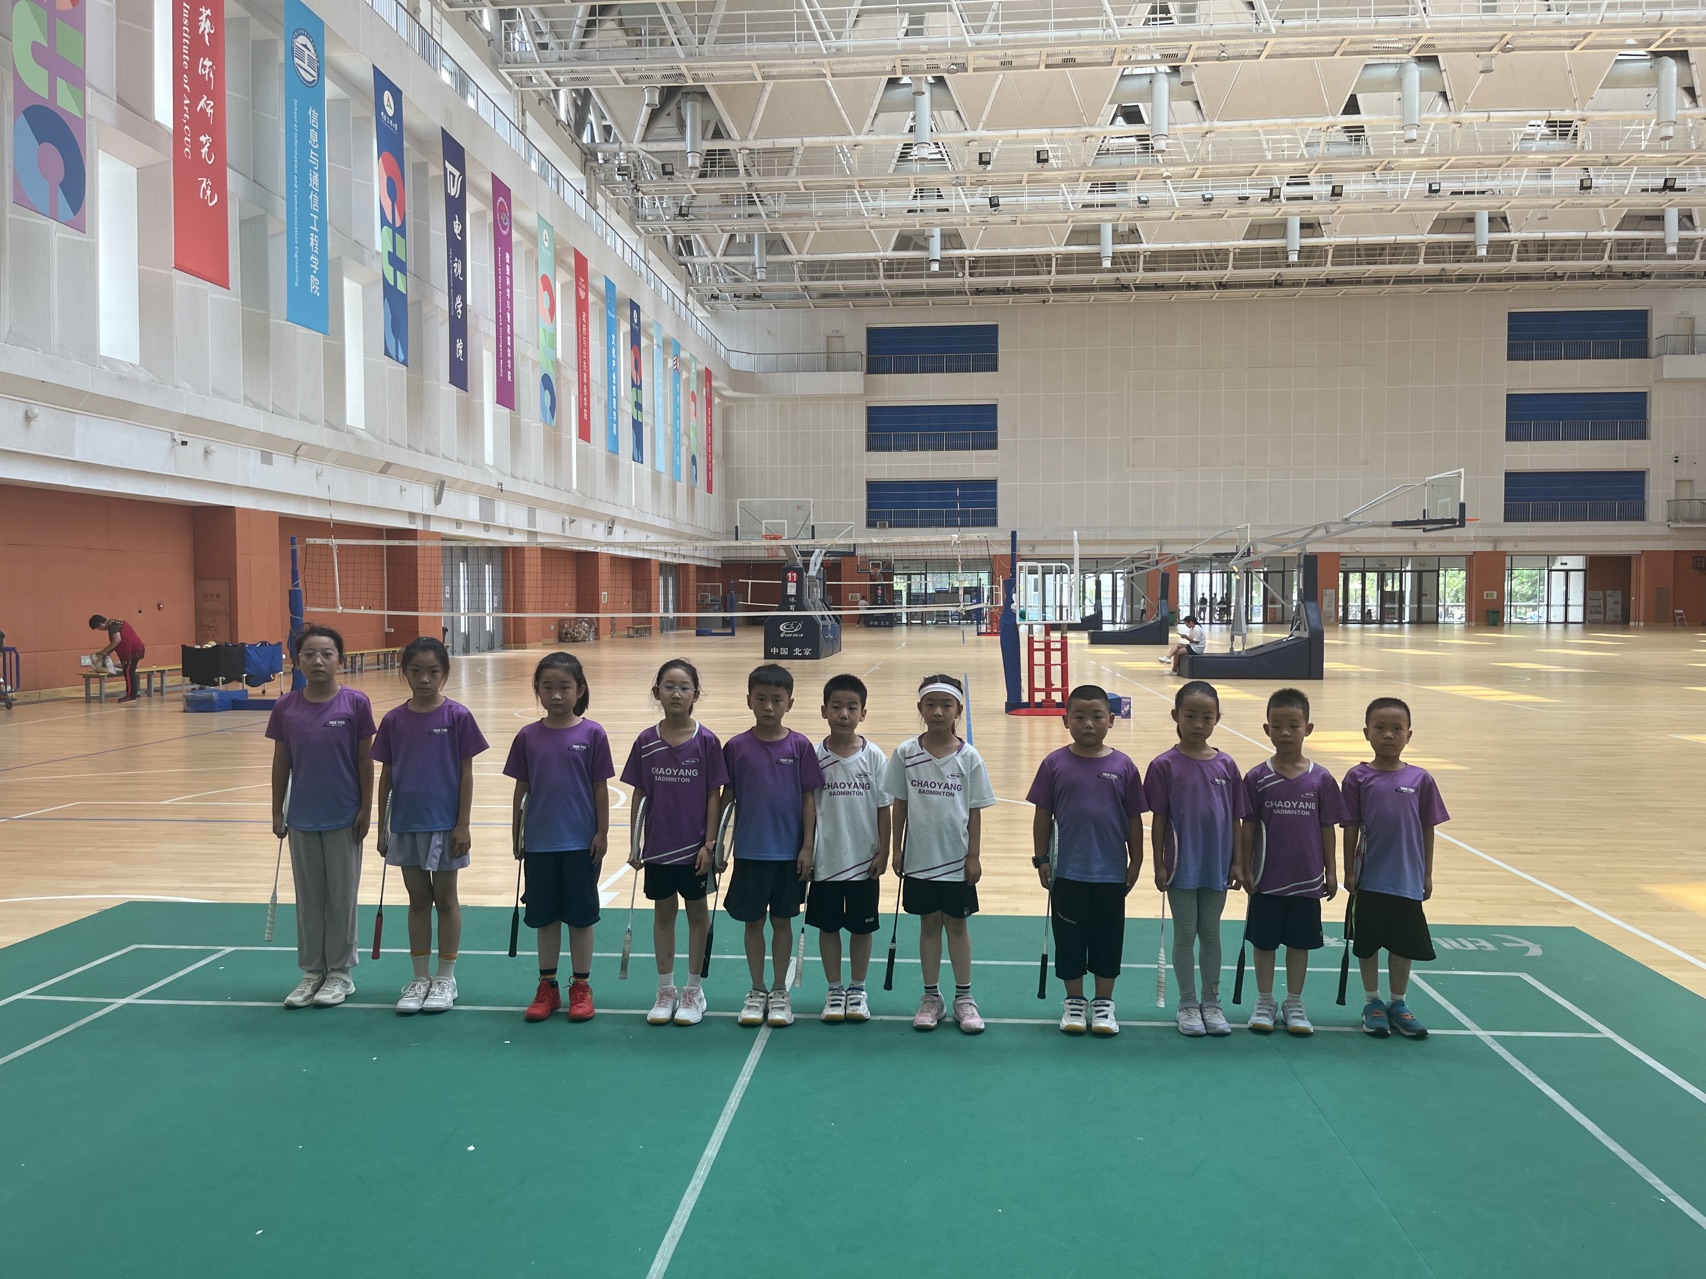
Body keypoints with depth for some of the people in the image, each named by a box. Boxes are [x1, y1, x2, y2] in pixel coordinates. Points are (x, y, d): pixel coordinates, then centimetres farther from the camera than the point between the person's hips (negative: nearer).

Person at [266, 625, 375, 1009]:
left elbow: (365, 761, -5)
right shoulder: (286, 707, -1)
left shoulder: (355, 703, -8)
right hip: (302, 818, 3)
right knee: (308, 897, 12)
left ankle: (340, 972, 20)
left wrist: (365, 809, -6)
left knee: (342, 895, 7)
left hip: (344, 818, -3)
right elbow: (281, 764, 5)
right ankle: (312, 971, 24)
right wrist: (277, 812, 5)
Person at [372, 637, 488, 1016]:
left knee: (445, 899, 7)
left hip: (444, 823, -3)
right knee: (418, 899, 12)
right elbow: (386, 775, 7)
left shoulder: (457, 716, -7)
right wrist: (382, 827, 6)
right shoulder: (394, 719, 2)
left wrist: (463, 824, -9)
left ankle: (445, 978, 18)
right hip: (406, 823, 3)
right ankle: (419, 978, 22)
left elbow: (466, 772, -6)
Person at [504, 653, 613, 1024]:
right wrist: (516, 833, 7)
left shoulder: (592, 734, -6)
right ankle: (547, 987, 24)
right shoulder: (528, 736, 1)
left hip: (581, 841, -2)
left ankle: (581, 987, 20)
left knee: (580, 914, 8)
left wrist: (602, 832, -5)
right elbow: (522, 788, 6)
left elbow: (600, 787, -3)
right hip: (540, 841, 2)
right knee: (544, 915, 11)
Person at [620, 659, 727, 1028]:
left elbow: (714, 795, -6)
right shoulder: (646, 742, -2)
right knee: (663, 913, 12)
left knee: (696, 912, 10)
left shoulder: (706, 741, -8)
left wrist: (709, 843, -9)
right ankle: (666, 989, 25)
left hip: (695, 846, -2)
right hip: (658, 844, 2)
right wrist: (635, 844, 1)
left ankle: (694, 990, 23)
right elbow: (639, 795, 3)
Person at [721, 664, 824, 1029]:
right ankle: (756, 992, 25)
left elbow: (809, 798, -2)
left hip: (788, 852, -1)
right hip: (749, 851, 1)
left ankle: (780, 992, 23)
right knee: (753, 921, 10)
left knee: (782, 920, 10)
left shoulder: (800, 746, -5)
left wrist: (807, 847, -6)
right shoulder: (736, 747, -3)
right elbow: (727, 797, 3)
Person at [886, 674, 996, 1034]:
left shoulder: (969, 757, -6)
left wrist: (974, 856, -4)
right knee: (929, 924, 11)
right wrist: (897, 850, 2)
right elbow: (899, 805, 2)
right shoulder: (905, 753, -5)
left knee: (957, 924, 10)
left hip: (956, 859, -1)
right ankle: (931, 997, 24)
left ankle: (964, 997, 23)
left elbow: (975, 811, -2)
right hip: (919, 857, 1)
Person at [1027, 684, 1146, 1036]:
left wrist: (1136, 863, 3)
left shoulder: (1123, 766, -4)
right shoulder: (1054, 764, -5)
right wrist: (1041, 859, 0)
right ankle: (1074, 1001, 27)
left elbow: (1134, 819, 2)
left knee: (1108, 938, 11)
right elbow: (1043, 815, 1)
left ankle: (1104, 1002, 27)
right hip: (1068, 872, 0)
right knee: (1069, 938, 10)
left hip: (1111, 874, 0)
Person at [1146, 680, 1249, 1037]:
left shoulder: (1226, 765, 0)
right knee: (1185, 934, 8)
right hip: (1181, 866, -3)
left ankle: (1212, 1002, 25)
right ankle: (1188, 1004, 20)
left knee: (1211, 933, 14)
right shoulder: (1165, 765, -8)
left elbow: (1236, 819, 5)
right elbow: (1159, 819, -6)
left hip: (1216, 866, 3)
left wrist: (1237, 862, 4)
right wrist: (1159, 865, -7)